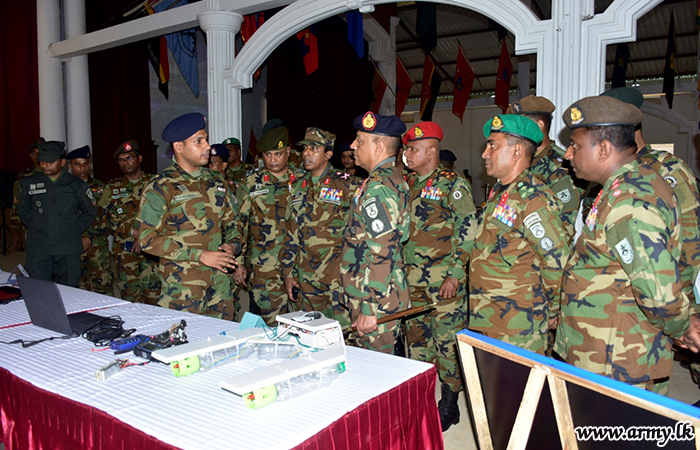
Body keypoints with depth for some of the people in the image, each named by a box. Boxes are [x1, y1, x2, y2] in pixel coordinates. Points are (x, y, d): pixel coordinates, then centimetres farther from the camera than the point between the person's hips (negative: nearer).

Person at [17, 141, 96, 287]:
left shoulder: (77, 185, 4)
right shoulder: (29, 184, 7)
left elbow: (90, 212, 12)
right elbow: (22, 210, 19)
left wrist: (74, 231, 5)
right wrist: (36, 228, 8)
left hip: (68, 251, -1)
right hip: (38, 250, 1)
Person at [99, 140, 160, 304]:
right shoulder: (112, 188, 14)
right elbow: (107, 217, 5)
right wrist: (134, 231, -9)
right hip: (124, 251, 2)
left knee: (153, 295, -8)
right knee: (129, 297, 3)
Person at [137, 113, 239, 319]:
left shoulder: (216, 181, 12)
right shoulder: (161, 187, -6)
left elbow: (230, 221, 21)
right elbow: (148, 239, -12)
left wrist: (230, 245, -1)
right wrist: (200, 255, -16)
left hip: (220, 280, 5)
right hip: (182, 284, -5)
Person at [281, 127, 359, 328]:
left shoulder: (347, 185, -4)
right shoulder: (298, 187, 12)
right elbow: (291, 234, 14)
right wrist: (288, 273, 10)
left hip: (338, 276, -5)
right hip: (306, 279, 5)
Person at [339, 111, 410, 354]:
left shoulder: (378, 187, -19)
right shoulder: (395, 178, 13)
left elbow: (382, 254, -24)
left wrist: (369, 309, -22)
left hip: (375, 299, -10)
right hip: (388, 294, 10)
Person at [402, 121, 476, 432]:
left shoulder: (452, 185, -8)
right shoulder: (407, 185, 12)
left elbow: (468, 232, -12)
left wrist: (455, 274, -16)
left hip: (444, 281, -6)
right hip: (411, 280, 7)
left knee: (448, 341, 3)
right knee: (415, 339, 14)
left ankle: (449, 404, 18)